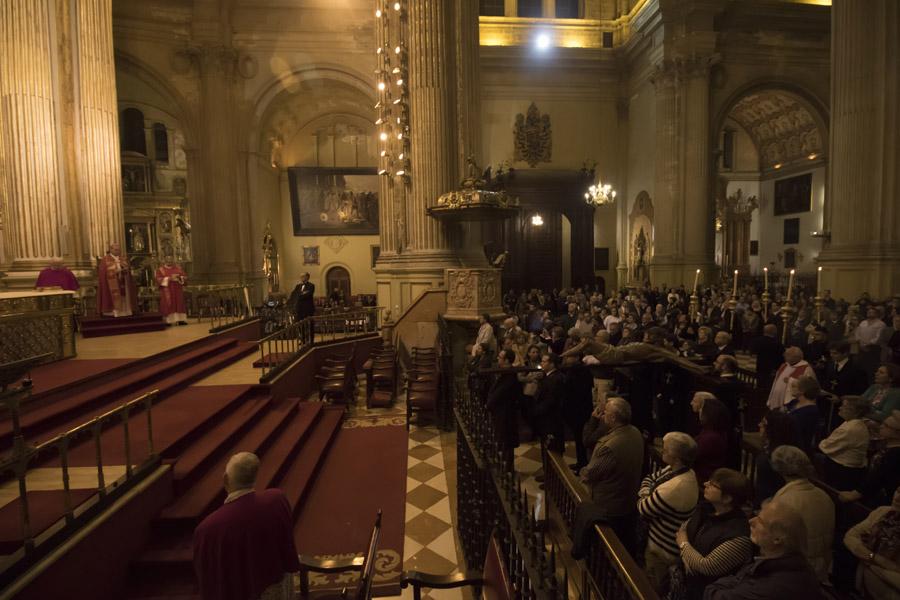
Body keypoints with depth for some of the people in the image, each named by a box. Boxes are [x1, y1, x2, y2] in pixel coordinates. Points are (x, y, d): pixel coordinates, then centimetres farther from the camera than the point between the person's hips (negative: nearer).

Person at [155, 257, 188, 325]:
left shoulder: (178, 268, 13)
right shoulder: (160, 270, 4)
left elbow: (185, 277, 8)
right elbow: (159, 280, -7)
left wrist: (179, 277, -12)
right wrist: (169, 278, -17)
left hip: (177, 291, 3)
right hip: (167, 292, -3)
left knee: (179, 304, -2)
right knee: (168, 306, -7)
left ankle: (181, 320, -4)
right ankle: (168, 321, -8)